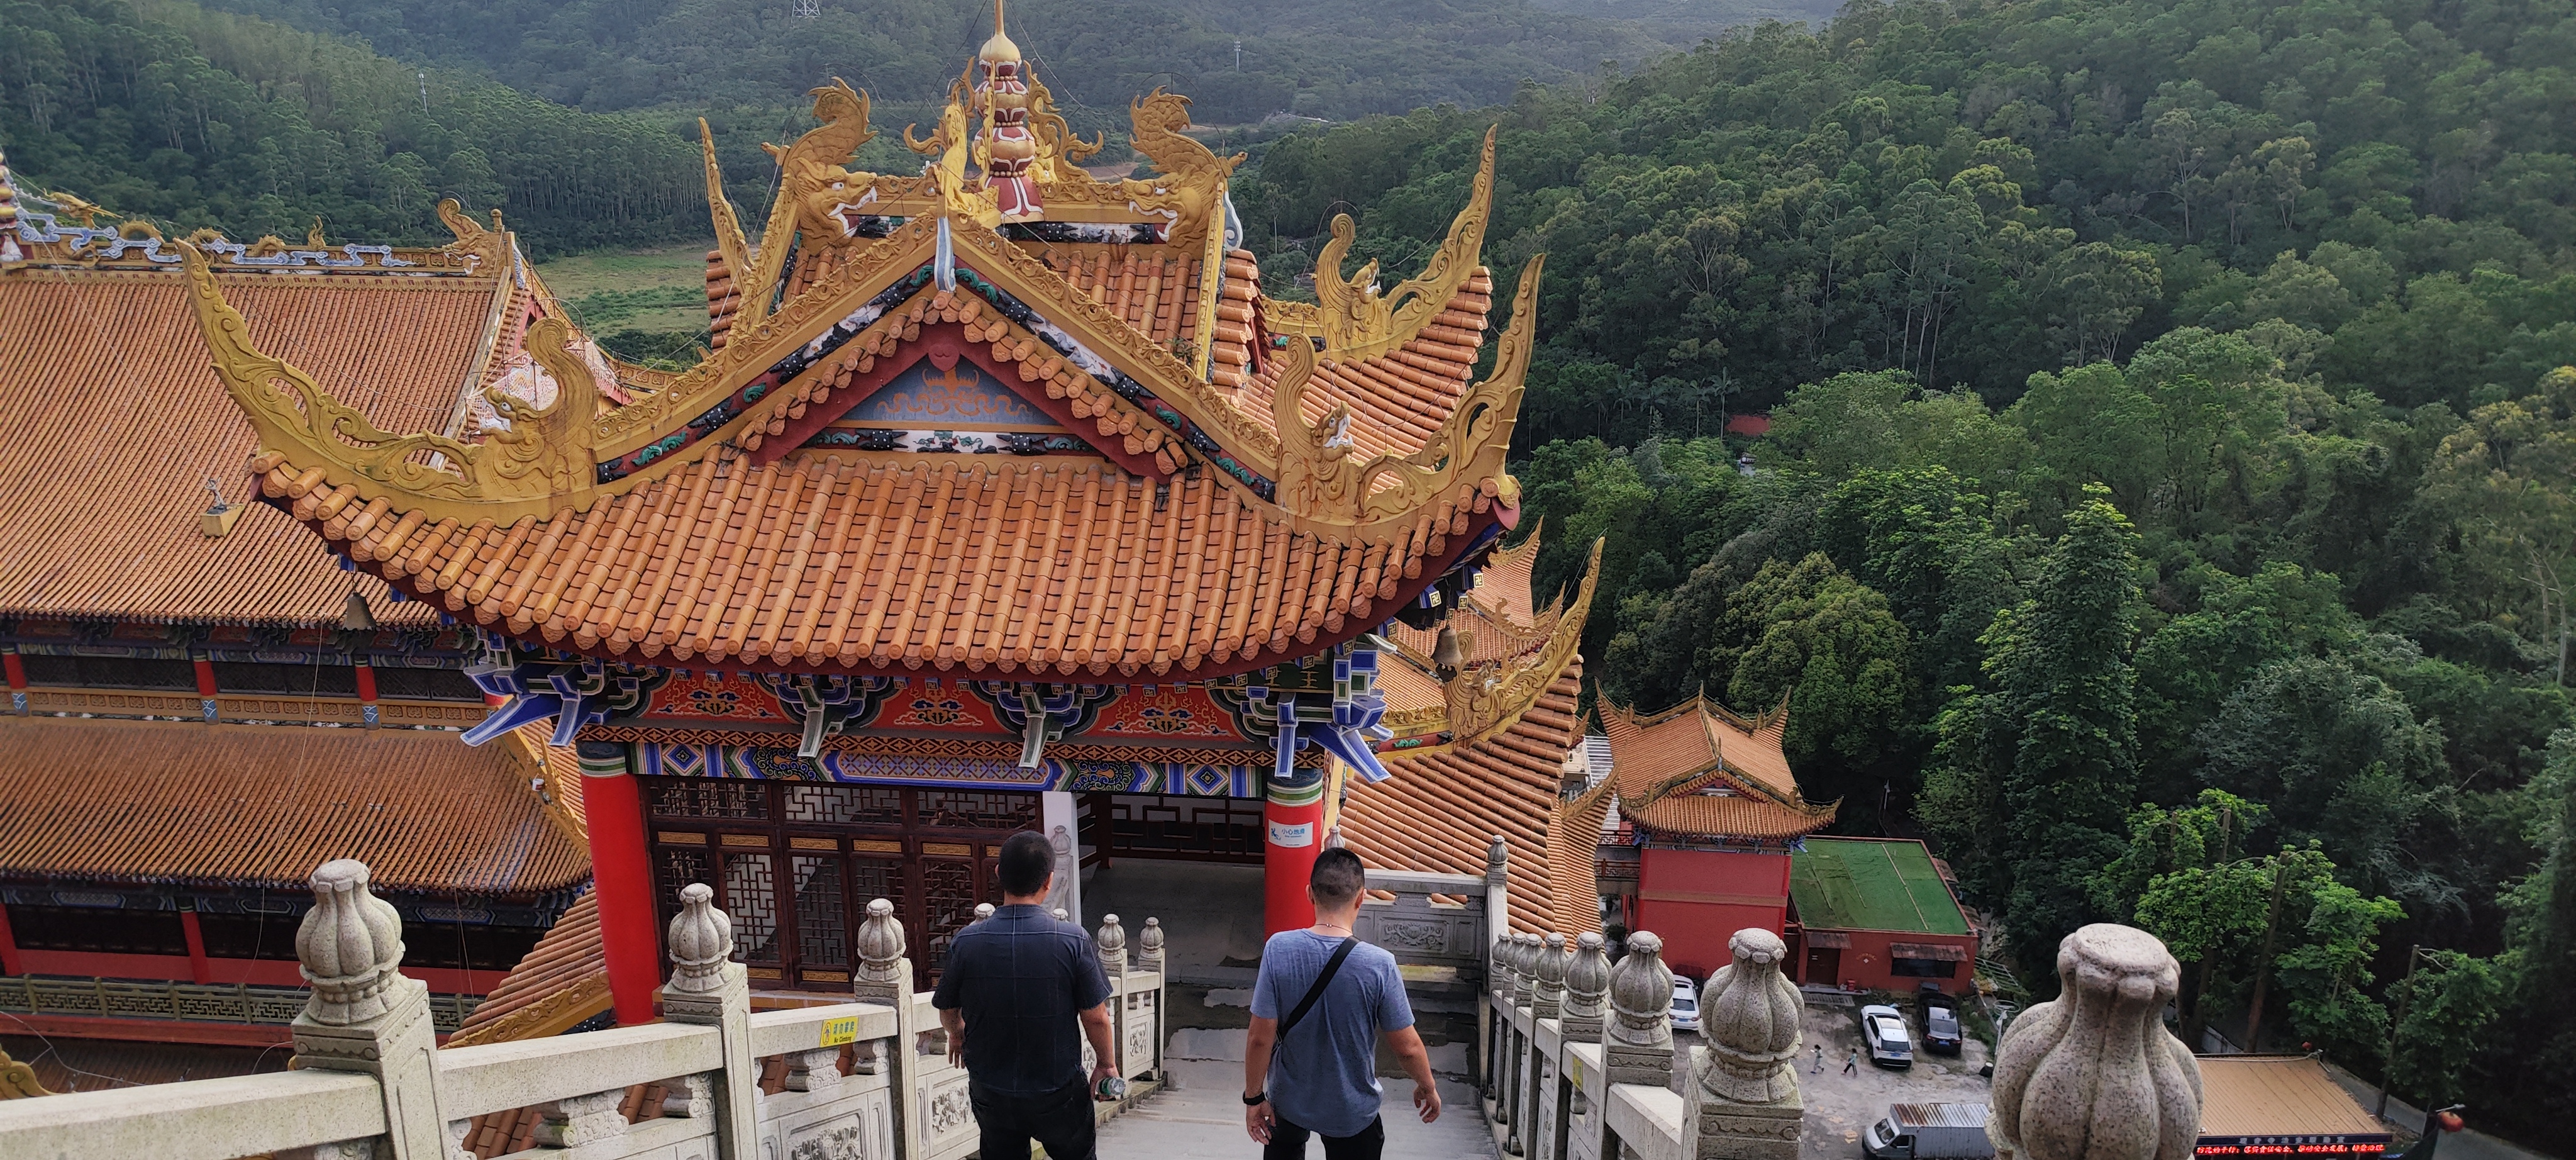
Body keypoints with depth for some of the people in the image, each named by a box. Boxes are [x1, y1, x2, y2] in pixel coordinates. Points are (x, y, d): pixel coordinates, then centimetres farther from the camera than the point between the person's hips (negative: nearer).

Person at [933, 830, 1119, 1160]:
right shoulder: (1073, 940, -19)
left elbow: (948, 1012, 3)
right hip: (1059, 1093, -2)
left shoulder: (965, 942, -12)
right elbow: (1096, 1018, -13)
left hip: (990, 1093, 2)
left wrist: (957, 1034, 26)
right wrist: (1107, 1064, 6)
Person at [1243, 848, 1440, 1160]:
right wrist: (1428, 1087, 5)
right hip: (1352, 1111, -1)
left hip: (1289, 1100, 2)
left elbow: (1260, 1038, -16)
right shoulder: (1379, 965, -24)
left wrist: (1254, 1097, -2)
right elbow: (1407, 1048, -14)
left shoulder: (1279, 949, -21)